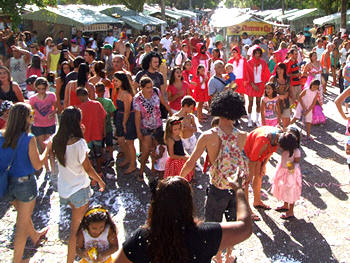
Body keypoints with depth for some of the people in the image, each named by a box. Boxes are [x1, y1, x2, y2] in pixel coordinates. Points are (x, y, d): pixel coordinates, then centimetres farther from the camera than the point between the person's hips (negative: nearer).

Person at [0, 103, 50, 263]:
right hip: (25, 183, -6)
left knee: (24, 215, 29)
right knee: (22, 223, 9)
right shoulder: (29, 139, -21)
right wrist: (47, 148, -5)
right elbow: (37, 165, -17)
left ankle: (35, 237, 55)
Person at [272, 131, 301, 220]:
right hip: (282, 171, 7)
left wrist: (293, 166, -37)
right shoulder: (285, 147, -12)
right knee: (284, 189, 24)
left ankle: (291, 212, 23)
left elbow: (297, 162, -17)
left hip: (291, 172, -7)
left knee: (290, 192, 8)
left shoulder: (296, 151, -27)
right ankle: (285, 206, 47)